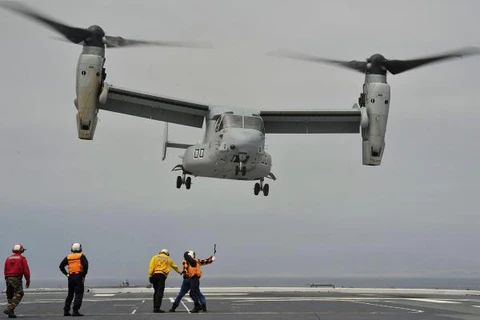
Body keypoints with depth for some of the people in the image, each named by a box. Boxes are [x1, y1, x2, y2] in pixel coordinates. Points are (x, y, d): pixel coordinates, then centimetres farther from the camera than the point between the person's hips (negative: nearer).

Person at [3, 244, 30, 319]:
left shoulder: (8, 258, 14)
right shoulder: (22, 258, 0)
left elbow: (5, 271, 14)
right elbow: (26, 271, -5)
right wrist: (28, 281, 2)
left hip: (8, 278, 6)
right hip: (17, 278, -6)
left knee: (10, 296, 14)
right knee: (18, 295, -5)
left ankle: (11, 312, 11)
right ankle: (9, 309, -19)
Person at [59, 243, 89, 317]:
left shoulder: (68, 257, 11)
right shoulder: (81, 256, -1)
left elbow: (61, 266, 8)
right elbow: (86, 265, -14)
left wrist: (66, 274, 9)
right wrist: (84, 275, -6)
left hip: (71, 277, 5)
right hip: (79, 277, -5)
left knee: (70, 294, 17)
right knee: (79, 294, -5)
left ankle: (66, 311, 16)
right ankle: (75, 311, -15)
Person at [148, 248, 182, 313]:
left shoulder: (155, 257, 17)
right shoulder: (168, 259, 19)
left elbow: (151, 266, 2)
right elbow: (175, 267, 36)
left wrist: (150, 275, -1)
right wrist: (180, 272, 53)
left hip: (154, 274, 3)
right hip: (162, 276, -3)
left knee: (156, 291, 16)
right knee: (160, 292, -7)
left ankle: (155, 307, 17)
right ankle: (157, 308, -17)